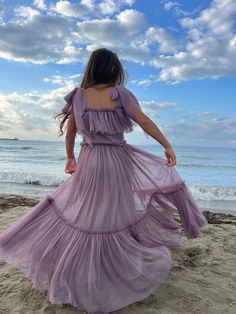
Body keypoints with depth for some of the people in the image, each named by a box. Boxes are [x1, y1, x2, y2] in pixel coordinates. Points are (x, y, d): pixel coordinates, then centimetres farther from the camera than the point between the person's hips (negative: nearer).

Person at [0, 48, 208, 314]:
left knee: (83, 214, 18)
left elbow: (70, 133, 10)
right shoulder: (120, 93, -6)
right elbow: (145, 122, -5)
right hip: (117, 162, -3)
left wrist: (70, 158, 24)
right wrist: (167, 146, 5)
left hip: (88, 162, 3)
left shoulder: (78, 95, 3)